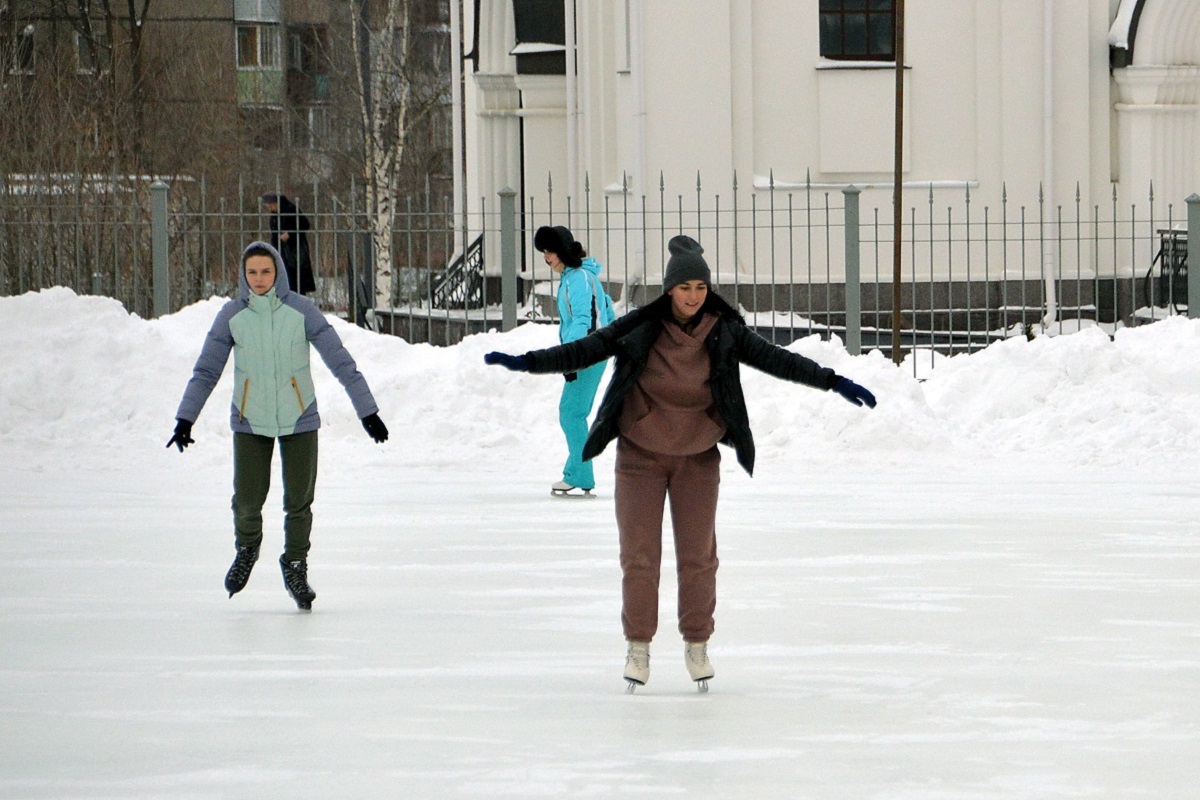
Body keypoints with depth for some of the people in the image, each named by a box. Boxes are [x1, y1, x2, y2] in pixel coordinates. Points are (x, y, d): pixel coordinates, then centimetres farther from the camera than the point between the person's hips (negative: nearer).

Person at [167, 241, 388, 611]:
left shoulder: (301, 311, -9)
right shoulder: (231, 315, -5)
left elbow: (340, 362, -6)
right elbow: (206, 371, 1)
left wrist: (367, 411, -7)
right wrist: (185, 420, -3)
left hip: (299, 420, 0)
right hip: (250, 422, 0)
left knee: (299, 500, 1)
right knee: (247, 501, -6)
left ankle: (296, 567, 25)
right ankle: (247, 547, 27)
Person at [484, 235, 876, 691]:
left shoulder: (725, 333, -9)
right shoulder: (640, 329, -14)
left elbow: (775, 359, -9)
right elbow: (585, 351, -13)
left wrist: (833, 382, -15)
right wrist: (527, 363, -22)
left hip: (698, 458, 1)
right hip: (640, 454, -1)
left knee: (698, 555, 6)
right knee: (639, 555, 0)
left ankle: (697, 644, 20)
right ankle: (638, 645, 13)